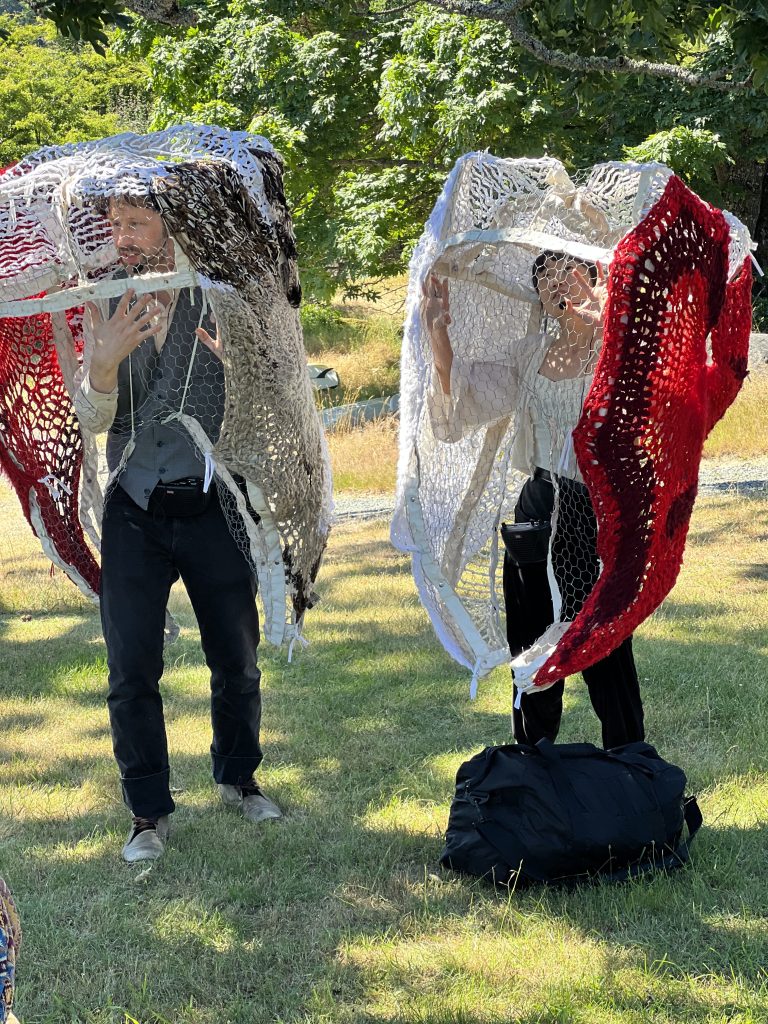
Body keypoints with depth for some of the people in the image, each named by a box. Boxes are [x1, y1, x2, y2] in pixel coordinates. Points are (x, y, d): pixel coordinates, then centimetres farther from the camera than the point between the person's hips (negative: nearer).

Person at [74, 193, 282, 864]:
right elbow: (92, 420, 1)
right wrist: (104, 362, -20)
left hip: (212, 507, -1)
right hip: (135, 513, 2)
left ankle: (238, 776, 34)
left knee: (237, 661, 11)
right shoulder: (107, 309, 4)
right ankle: (150, 809, 14)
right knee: (132, 670, 1)